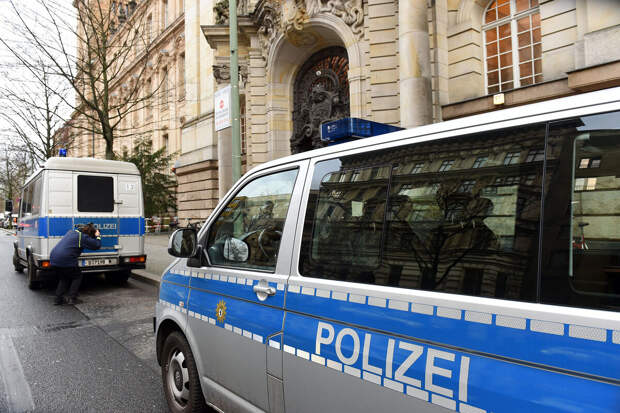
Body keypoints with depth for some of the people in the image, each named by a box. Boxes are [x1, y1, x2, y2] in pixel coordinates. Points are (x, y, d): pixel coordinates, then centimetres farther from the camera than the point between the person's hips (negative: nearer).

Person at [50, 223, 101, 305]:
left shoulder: (71, 231, 19)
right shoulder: (83, 237, -6)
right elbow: (97, 245, -3)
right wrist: (98, 236, 13)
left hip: (53, 260, 8)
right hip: (66, 261, -8)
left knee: (63, 278, 27)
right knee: (77, 276, 15)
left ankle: (58, 299, 18)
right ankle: (72, 298, 7)